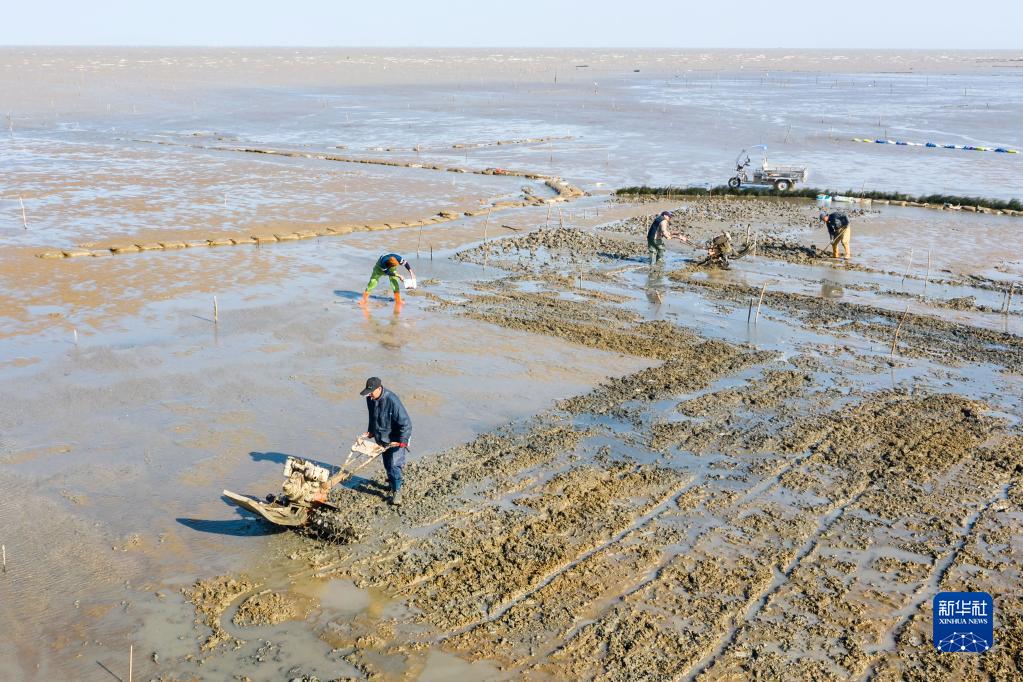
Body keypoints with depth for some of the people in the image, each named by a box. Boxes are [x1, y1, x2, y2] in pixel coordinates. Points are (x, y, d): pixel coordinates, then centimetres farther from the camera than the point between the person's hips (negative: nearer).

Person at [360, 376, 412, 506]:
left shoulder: (392, 401, -31)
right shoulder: (370, 399, -8)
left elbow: (406, 423, -27)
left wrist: (402, 441, -26)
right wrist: (370, 431, 11)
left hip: (395, 439, -7)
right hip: (381, 438, 7)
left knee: (394, 465, -11)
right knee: (387, 464, 19)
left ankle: (396, 492, -3)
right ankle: (392, 482, 40)